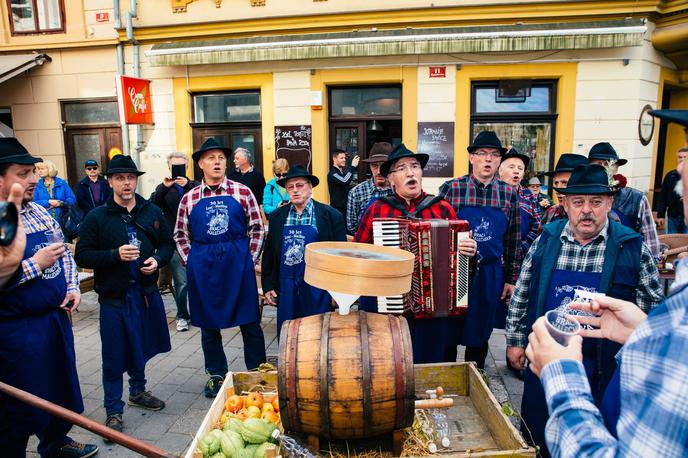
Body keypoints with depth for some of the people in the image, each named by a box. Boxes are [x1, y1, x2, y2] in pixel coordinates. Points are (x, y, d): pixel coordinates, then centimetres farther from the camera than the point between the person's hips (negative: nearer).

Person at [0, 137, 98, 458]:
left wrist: (73, 287, 3)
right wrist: (35, 264, -23)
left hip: (57, 317, 8)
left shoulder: (41, 213, 5)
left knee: (62, 386, 23)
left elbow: (65, 254, 15)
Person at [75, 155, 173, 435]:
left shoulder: (152, 212, 3)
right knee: (114, 355, 4)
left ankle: (138, 391, 42)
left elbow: (167, 243, 11)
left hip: (146, 292, 4)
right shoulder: (97, 217, -7)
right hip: (114, 296, -3)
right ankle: (113, 410, 21)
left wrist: (158, 259, -9)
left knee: (141, 347, 19)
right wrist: (115, 254, -23)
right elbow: (82, 256, -9)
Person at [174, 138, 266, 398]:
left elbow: (257, 228, 2)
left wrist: (250, 259, -3)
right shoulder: (189, 198, 5)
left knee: (249, 320, 5)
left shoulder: (242, 192, 0)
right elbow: (181, 235, 11)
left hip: (238, 262, -2)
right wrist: (191, 262, 3)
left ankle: (257, 373, 21)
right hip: (203, 266, 2)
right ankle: (216, 375, 29)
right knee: (208, 323, 12)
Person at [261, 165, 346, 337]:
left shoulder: (331, 216, -5)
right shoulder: (277, 216, 6)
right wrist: (267, 286, 6)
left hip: (317, 289, -3)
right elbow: (269, 252, 11)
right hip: (285, 290, 3)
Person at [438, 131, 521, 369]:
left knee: (480, 334, 15)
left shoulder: (509, 194, 2)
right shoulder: (451, 188, -6)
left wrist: (511, 278, 7)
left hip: (490, 275, 2)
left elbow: (513, 241, 7)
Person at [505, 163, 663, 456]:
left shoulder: (632, 247, -8)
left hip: (602, 367, -1)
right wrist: (515, 340, 5)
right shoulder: (546, 240, -3)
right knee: (537, 434, 17)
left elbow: (651, 309, -1)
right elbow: (521, 294, 5)